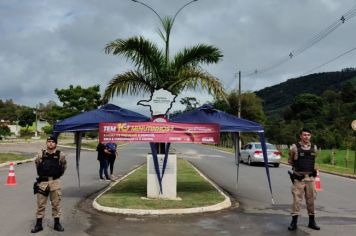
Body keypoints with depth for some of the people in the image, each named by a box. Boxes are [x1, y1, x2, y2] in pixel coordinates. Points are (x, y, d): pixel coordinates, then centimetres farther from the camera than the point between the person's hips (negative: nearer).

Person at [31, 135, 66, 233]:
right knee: (40, 204, 6)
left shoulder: (60, 155, -4)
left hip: (55, 182, -1)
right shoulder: (41, 154, -2)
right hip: (43, 181, 1)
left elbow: (64, 165, 13)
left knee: (56, 203, 8)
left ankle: (57, 223, 18)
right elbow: (37, 164, 16)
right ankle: (38, 224, 15)